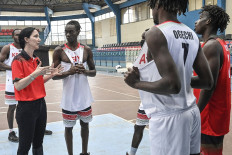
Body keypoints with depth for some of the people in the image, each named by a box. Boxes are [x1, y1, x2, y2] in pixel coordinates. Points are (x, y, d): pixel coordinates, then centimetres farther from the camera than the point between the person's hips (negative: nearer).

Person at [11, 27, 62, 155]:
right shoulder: (18, 60, -13)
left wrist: (51, 75, 2)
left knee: (38, 143, 17)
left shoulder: (37, 60, 9)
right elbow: (18, 86, -18)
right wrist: (35, 74, -28)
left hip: (41, 104, 7)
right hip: (26, 107, -7)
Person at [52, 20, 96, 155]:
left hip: (84, 97, 3)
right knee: (69, 127, 9)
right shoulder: (59, 51, -6)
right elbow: (54, 76, -5)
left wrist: (85, 71, -16)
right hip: (69, 98, -3)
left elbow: (94, 72, 6)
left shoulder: (86, 50, 1)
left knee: (85, 124, 16)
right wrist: (69, 72, -23)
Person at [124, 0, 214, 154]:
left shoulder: (156, 33, -16)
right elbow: (207, 82, 7)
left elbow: (172, 85, -25)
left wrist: (137, 83, -11)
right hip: (192, 113, 8)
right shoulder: (192, 35, 6)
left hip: (168, 118, -8)